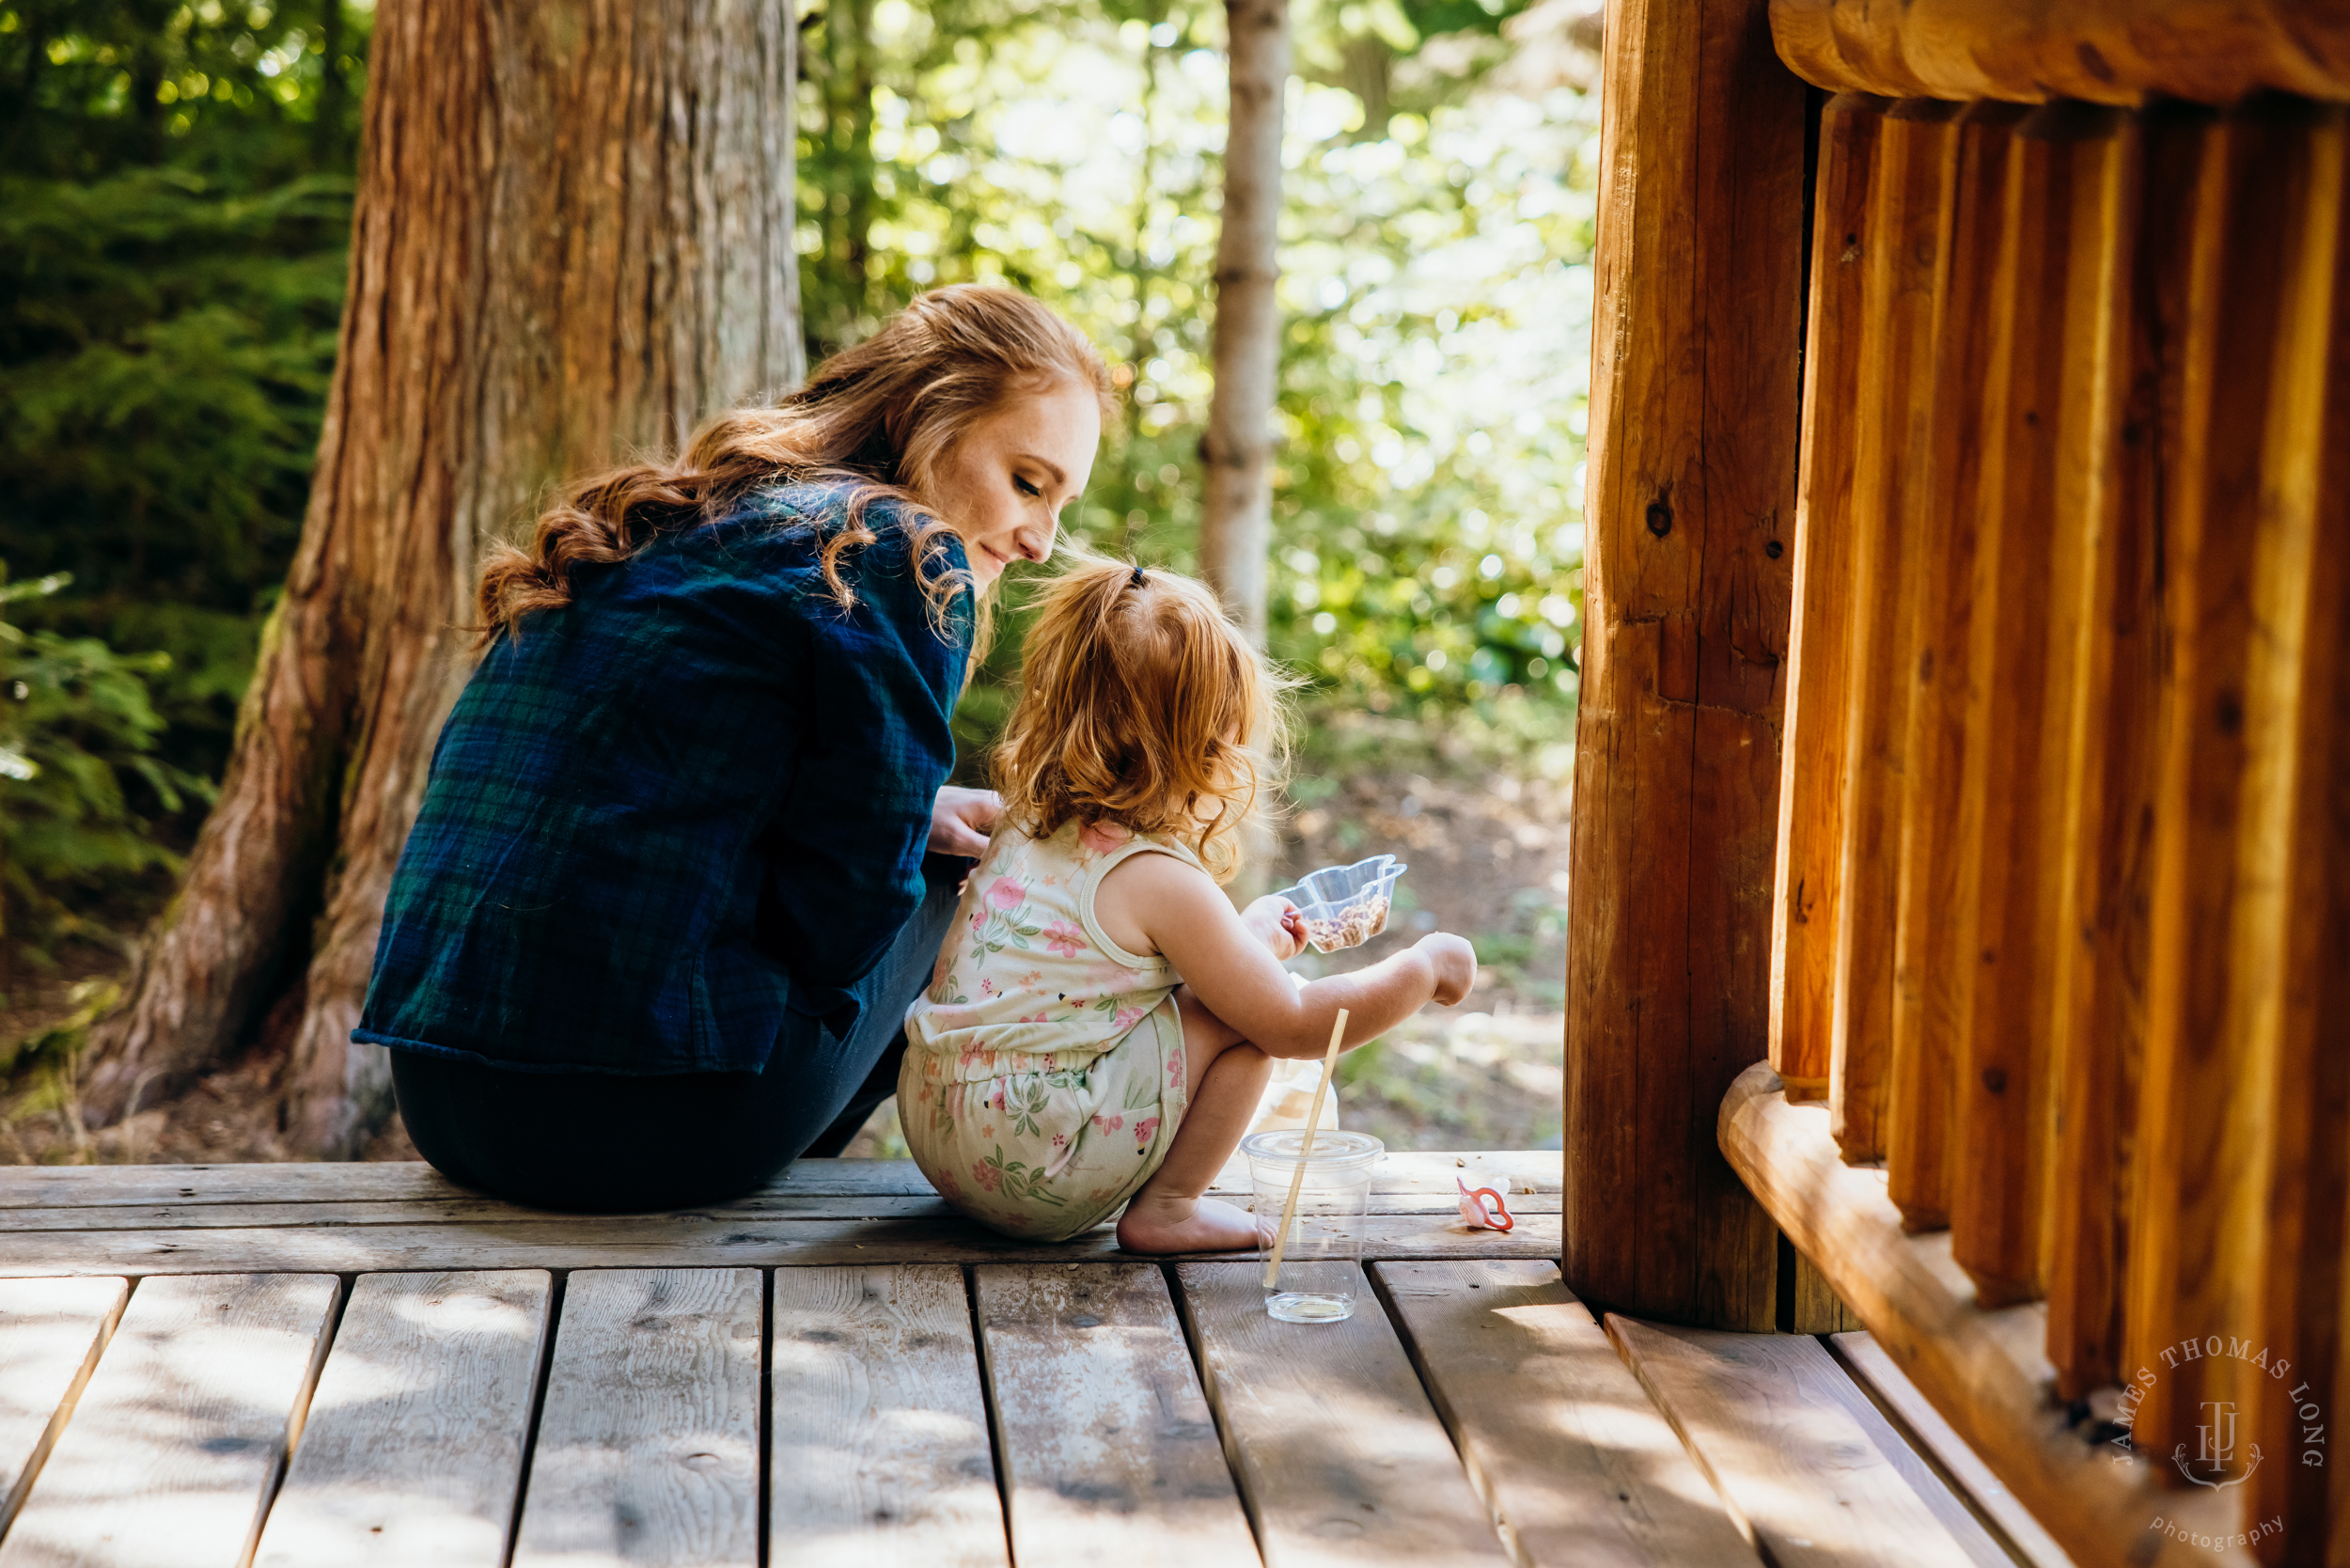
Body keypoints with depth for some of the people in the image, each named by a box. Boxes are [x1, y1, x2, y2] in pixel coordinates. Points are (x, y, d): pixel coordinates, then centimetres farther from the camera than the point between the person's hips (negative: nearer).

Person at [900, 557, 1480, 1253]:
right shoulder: (1159, 881, -15)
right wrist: (1424, 966, 2)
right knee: (1246, 1016, -5)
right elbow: (1294, 1025, -10)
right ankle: (1164, 1209, 3)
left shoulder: (1026, 828, 10)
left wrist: (1245, 938, 29)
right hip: (1032, 1172, -9)